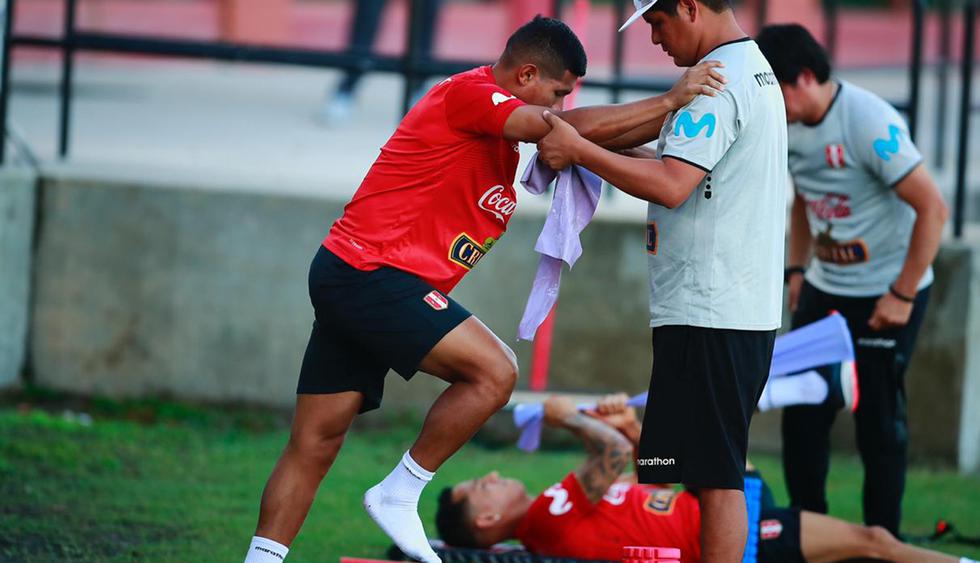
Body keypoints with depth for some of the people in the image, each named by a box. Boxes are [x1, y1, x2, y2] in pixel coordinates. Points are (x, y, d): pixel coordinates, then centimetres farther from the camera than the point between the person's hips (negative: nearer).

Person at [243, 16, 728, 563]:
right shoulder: (468, 93, -12)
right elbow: (571, 129, -20)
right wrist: (669, 101, -18)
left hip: (345, 277, 10)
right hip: (374, 272, -10)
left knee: (315, 445, 7)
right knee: (494, 371, -13)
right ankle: (398, 497, -5)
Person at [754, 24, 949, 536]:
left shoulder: (869, 122, -23)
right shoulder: (791, 126, 1)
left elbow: (932, 209, -22)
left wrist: (902, 296, -19)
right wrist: (796, 270, 11)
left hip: (885, 297, -7)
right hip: (824, 291, 7)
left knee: (878, 420, -4)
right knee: (802, 414, 6)